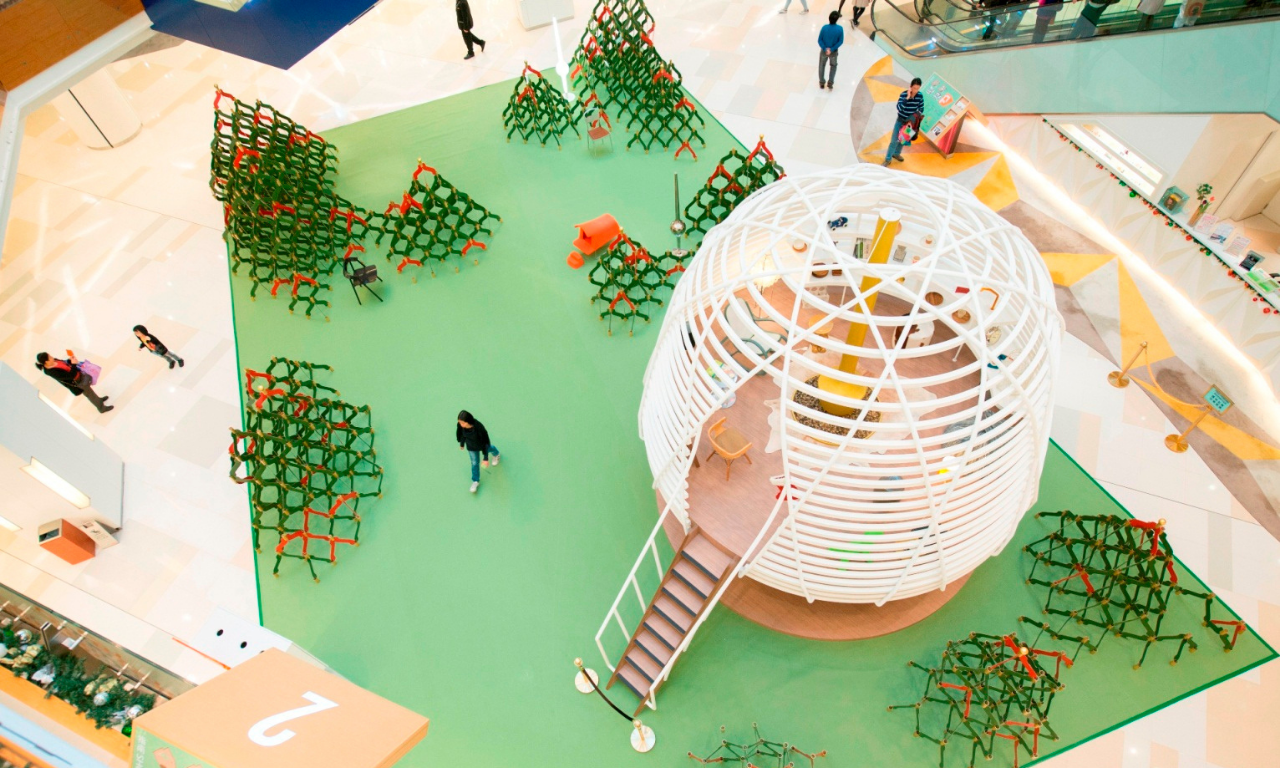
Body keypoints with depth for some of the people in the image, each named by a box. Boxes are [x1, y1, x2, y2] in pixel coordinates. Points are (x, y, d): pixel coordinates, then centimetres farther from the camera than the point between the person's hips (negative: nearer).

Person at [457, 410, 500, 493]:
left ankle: (496, 454, 70)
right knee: (474, 463, 16)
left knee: (488, 449, 33)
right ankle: (475, 481, 39)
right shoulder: (460, 425, -32)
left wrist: (486, 458, -28)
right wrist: (462, 443, 10)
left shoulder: (479, 427, -45)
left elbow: (484, 443, -34)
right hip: (471, 446, 2)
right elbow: (461, 434, -8)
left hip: (481, 443, -2)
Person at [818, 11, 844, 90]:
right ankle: (830, 83, 22)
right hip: (834, 52, 0)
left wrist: (825, 49, -16)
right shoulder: (840, 29, -20)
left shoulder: (824, 27, -21)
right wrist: (832, 49, -14)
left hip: (823, 50, 0)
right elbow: (840, 41, -16)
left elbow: (819, 40, -17)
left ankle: (821, 83, 32)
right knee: (833, 66, 25)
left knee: (822, 65, 24)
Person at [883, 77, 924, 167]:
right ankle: (887, 159, 6)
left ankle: (896, 154, 40)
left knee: (903, 139, 19)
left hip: (910, 122, 3)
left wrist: (912, 121, -12)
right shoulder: (903, 94, -18)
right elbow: (899, 108, -28)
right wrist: (907, 98, -34)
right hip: (900, 121, -3)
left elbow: (921, 110, -2)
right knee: (894, 140, -3)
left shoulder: (920, 96, -9)